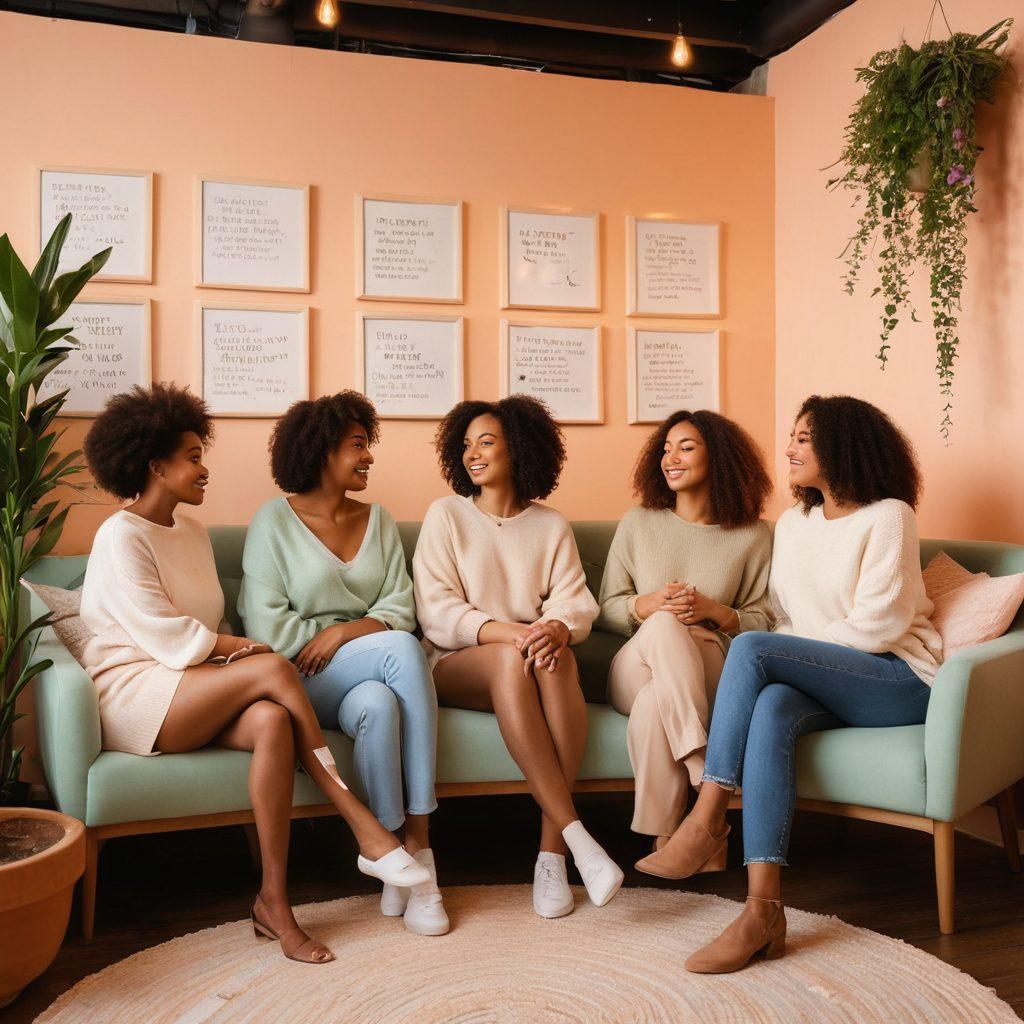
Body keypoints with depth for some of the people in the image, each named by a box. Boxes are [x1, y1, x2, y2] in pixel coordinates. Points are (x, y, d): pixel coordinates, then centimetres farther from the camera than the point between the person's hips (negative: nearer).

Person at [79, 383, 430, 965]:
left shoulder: (192, 531, 18)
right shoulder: (121, 536, -8)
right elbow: (167, 638, -17)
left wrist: (236, 651, -6)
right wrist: (249, 650, -12)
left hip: (196, 693, 7)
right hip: (135, 697, -7)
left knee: (272, 721, -29)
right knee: (275, 669, -29)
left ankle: (275, 903, -26)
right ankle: (367, 832, -25)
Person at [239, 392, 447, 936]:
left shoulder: (377, 519, 13)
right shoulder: (274, 520, -1)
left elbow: (400, 608, 4)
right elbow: (266, 626, -9)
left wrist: (342, 631, -14)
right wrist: (352, 636, -6)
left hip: (369, 673, 4)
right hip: (303, 681, -3)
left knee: (379, 704, -34)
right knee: (400, 650, -31)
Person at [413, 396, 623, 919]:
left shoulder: (551, 526, 13)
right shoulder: (446, 514, 6)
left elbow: (577, 603, 0)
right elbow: (436, 612, -6)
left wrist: (557, 627, -25)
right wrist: (506, 631, -24)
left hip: (537, 658, 2)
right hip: (458, 666, -2)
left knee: (556, 657, -34)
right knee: (511, 659, -36)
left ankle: (551, 850, -34)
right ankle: (577, 835, -39)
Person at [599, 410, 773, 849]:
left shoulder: (753, 536, 8)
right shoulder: (637, 523, 12)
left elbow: (761, 622, 4)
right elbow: (606, 610, 11)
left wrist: (714, 611, -16)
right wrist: (647, 604, -11)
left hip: (709, 673, -1)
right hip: (634, 670, 1)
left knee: (656, 702, -39)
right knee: (662, 624, -37)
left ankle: (664, 840, -31)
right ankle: (705, 775, -42)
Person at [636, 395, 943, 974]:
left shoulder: (888, 516, -6)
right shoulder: (792, 523, 17)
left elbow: (877, 627, -13)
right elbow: (785, 619, 17)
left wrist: (773, 654, -9)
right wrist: (784, 664, -6)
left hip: (901, 680, -5)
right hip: (831, 686, 5)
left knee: (751, 648, -28)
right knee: (771, 710, -32)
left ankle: (707, 821, -25)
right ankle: (764, 911, -39)